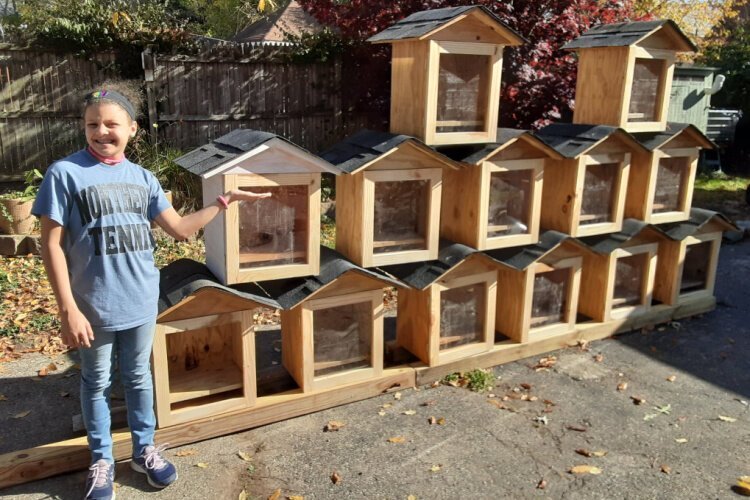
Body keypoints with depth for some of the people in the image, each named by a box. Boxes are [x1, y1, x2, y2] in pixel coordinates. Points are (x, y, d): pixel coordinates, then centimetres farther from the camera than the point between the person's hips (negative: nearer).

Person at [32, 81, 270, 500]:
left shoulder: (143, 178, 2)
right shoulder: (65, 173, -11)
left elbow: (180, 228, 5)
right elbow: (53, 244, -11)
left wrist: (225, 201, -1)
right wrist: (68, 309, -14)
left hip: (141, 303, 4)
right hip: (93, 306, -3)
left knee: (139, 376, 19)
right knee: (97, 383, 15)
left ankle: (144, 449, 37)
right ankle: (102, 460, 34)